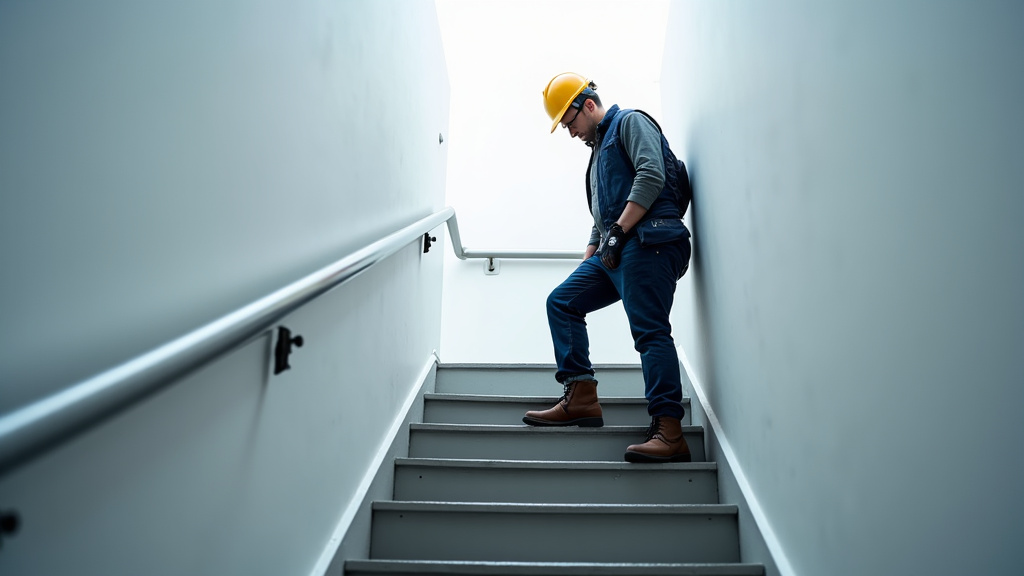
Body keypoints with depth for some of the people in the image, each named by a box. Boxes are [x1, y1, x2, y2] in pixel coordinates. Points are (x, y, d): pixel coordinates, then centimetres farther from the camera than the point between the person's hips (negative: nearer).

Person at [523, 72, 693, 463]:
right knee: (561, 302, 5)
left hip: (647, 242, -10)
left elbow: (651, 175, -14)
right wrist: (586, 263, 23)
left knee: (650, 331, -16)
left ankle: (669, 432, -16)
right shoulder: (599, 150, 31)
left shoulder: (630, 122, 5)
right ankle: (581, 398, 2)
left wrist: (618, 231, -18)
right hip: (614, 249, 10)